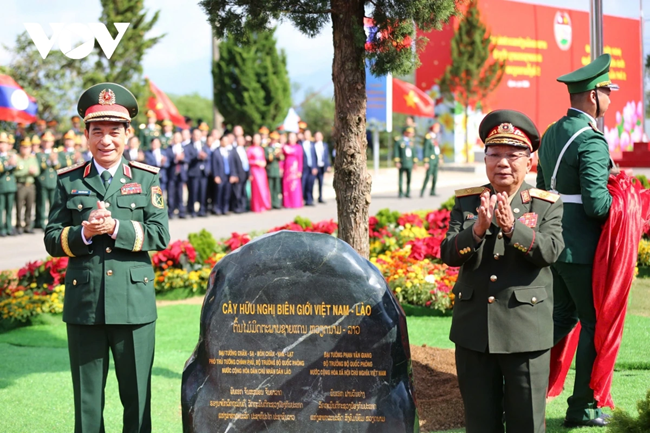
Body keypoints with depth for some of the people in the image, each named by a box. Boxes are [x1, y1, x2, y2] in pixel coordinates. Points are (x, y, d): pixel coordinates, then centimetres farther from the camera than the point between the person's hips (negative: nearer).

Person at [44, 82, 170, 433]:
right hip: (83, 304, 1)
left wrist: (117, 228, -18)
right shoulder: (68, 181, 7)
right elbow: (52, 240, 4)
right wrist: (84, 232, -15)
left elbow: (160, 235, -4)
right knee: (87, 400, 8)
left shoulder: (147, 178, 5)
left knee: (137, 396, 7)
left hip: (134, 304, -1)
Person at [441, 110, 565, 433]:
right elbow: (448, 254, -6)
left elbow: (550, 251, -16)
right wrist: (477, 229, -24)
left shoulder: (547, 205, 0)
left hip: (526, 331, -2)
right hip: (474, 329, 3)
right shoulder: (466, 201, 6)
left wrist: (512, 227, -30)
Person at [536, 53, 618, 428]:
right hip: (582, 248, -8)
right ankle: (583, 408, 11)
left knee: (563, 317, 19)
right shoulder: (591, 140, -19)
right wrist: (620, 197, -4)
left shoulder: (552, 134, 9)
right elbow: (596, 204, -23)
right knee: (595, 323, 4)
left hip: (554, 243, 8)